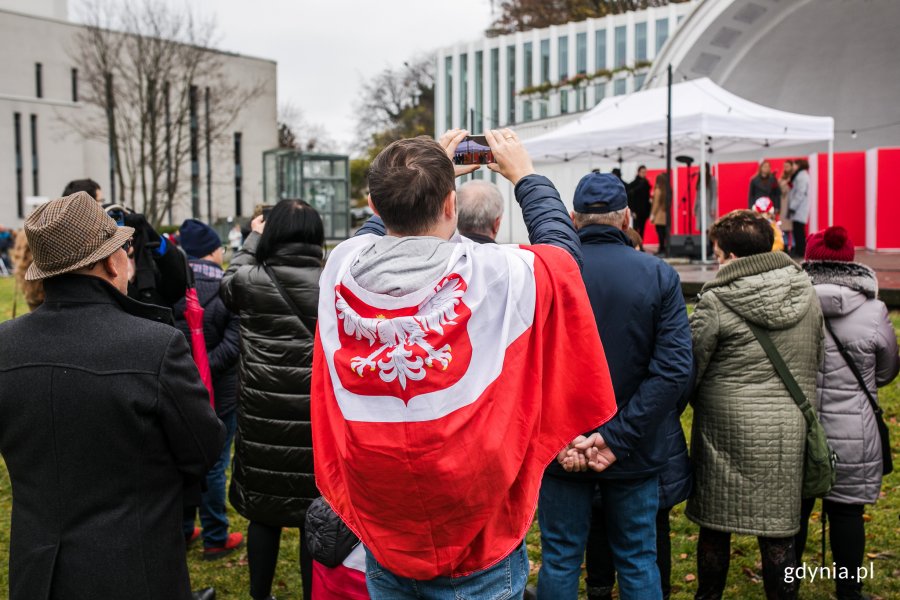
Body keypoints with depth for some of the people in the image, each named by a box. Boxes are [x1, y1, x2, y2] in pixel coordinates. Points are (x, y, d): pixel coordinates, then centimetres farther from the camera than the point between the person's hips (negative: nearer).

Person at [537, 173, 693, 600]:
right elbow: (674, 369, -14)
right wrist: (619, 437, -15)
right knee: (638, 564, 17)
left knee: (560, 562, 14)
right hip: (634, 453, 1)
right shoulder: (659, 276, -6)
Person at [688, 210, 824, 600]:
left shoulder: (716, 302, -13)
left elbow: (688, 368, -8)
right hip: (789, 433, 4)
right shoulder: (806, 294, 3)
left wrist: (705, 403, 11)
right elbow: (816, 362, 12)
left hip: (727, 432, -4)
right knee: (778, 533, 11)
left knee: (714, 527, 12)